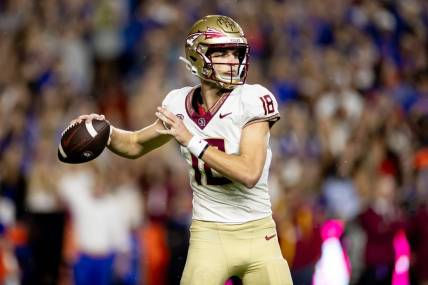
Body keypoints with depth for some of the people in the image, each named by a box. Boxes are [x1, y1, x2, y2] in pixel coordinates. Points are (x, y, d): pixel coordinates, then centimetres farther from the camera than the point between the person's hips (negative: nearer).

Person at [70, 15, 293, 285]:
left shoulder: (253, 100, -13)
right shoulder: (180, 104, -1)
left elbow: (249, 173, -23)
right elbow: (136, 145, 16)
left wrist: (191, 141, -22)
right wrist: (105, 131, -5)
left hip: (258, 235, -1)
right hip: (209, 235, 1)